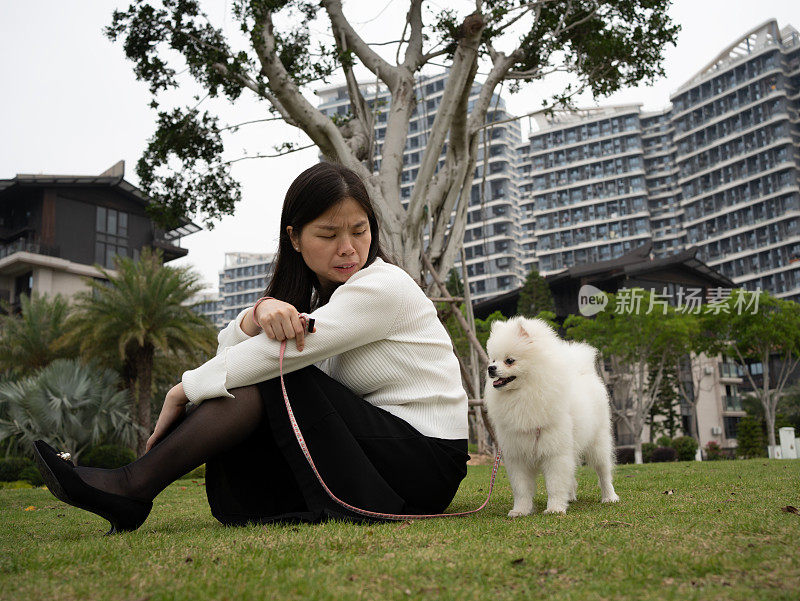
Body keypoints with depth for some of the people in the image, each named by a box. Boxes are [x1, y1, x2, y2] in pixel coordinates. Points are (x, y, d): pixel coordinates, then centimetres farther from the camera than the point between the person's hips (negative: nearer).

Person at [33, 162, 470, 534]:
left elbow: (275, 353, -22)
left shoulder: (384, 285, -16)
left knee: (272, 377, -19)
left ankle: (135, 485, -13)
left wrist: (185, 389, -13)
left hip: (425, 460, -7)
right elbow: (228, 346, -2)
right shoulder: (315, 293, 10)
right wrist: (260, 312, -24)